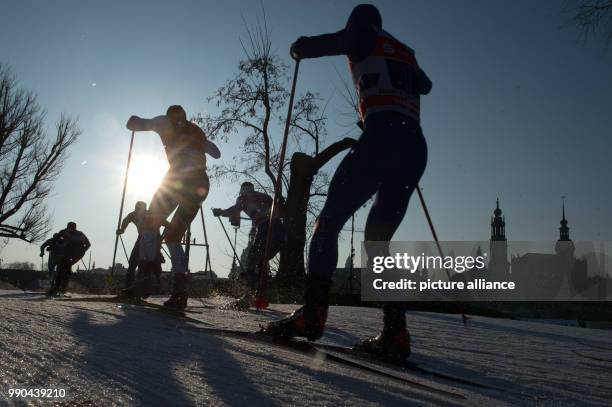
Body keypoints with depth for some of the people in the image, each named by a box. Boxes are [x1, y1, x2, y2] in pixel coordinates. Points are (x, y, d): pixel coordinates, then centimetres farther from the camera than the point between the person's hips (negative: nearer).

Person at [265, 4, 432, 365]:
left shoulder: (363, 36, 15)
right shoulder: (406, 52, 32)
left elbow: (303, 46, 11)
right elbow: (425, 84, 50)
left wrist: (298, 49, 34)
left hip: (382, 138, -6)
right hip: (416, 148, 7)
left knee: (329, 221, -2)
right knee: (378, 239, 8)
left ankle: (313, 315, -14)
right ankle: (396, 334, -4)